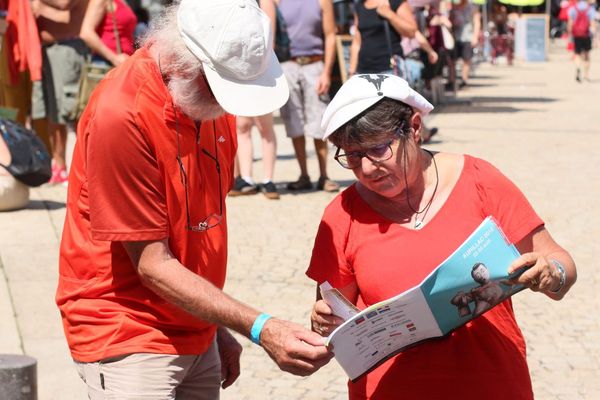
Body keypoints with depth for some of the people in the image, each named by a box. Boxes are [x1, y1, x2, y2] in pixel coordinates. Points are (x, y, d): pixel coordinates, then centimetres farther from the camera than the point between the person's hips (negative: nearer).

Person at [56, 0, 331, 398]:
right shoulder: (120, 114, -22)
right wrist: (259, 328, -24)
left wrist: (219, 328, 12)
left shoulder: (212, 97, 0)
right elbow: (152, 265, -19)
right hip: (128, 342, -6)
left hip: (197, 336, 7)